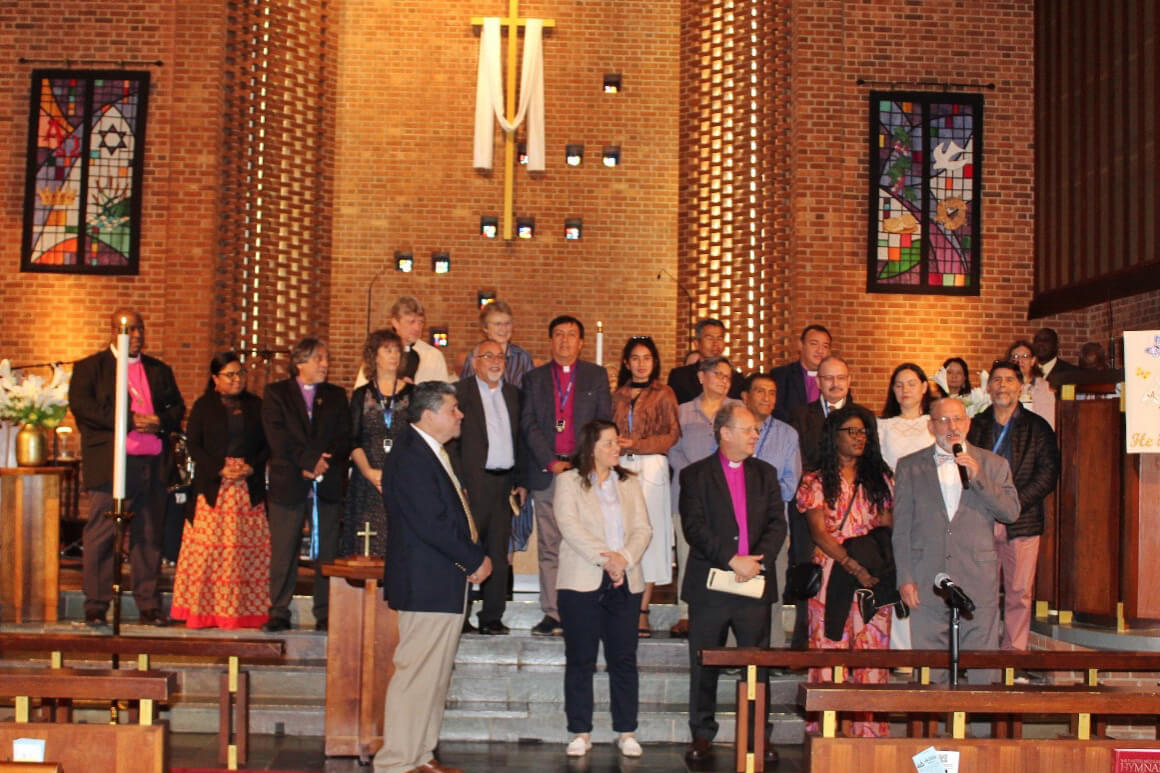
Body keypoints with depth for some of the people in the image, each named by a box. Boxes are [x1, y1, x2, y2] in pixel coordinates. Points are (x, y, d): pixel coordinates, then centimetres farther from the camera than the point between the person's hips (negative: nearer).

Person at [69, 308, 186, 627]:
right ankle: (95, 607, 3)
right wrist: (130, 420, -14)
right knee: (101, 535, -4)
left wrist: (159, 421, -6)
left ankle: (149, 606, 10)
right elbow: (81, 405, -8)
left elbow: (177, 407, 17)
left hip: (153, 464, 4)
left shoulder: (159, 370, 20)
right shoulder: (90, 367, 6)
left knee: (149, 537, 5)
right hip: (111, 464, -4)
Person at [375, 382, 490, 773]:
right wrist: (475, 560, -12)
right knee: (416, 674, -5)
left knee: (436, 676, 14)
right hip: (427, 584, -10)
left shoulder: (433, 453, 17)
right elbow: (431, 524, -22)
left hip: (444, 583, 10)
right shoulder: (410, 456, -16)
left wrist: (473, 557, 4)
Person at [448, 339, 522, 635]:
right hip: (473, 483, -5)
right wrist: (457, 483, -12)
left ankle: (492, 617, 14)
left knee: (499, 553, 7)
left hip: (505, 483, 5)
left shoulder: (513, 394, 15)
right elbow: (450, 440, -5)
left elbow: (520, 439, 16)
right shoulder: (460, 391, -1)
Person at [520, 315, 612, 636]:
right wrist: (551, 462, -8)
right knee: (549, 547, 1)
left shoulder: (597, 375, 12)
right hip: (546, 472, 1)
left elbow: (604, 422, 6)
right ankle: (553, 615, 4)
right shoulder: (534, 378, 13)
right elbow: (528, 424, 4)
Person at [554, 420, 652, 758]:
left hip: (625, 583, 3)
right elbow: (570, 526, -10)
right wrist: (604, 557, -18)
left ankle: (626, 731, 11)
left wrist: (625, 558, -12)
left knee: (624, 659, 3)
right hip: (582, 582, -3)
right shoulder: (569, 482, 4)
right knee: (580, 660, 1)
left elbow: (643, 529, 6)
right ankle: (581, 732, 9)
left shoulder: (630, 483, 15)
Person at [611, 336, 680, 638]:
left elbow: (672, 435, -2)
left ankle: (642, 613, -5)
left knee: (647, 536, -7)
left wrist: (635, 444, -10)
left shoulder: (663, 394, 6)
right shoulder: (618, 395, 18)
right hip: (620, 467, 3)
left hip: (651, 468, -3)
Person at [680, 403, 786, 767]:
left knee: (758, 665, 4)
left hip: (755, 584, 2)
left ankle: (760, 736, 13)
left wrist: (758, 560, -11)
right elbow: (694, 527, -9)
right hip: (709, 586, -2)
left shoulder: (765, 474, 13)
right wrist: (732, 560, -17)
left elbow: (777, 523, 5)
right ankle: (702, 735, 15)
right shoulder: (695, 475, 1)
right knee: (704, 667, 5)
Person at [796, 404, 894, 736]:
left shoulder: (879, 479, 16)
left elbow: (889, 524, 13)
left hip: (874, 577, 2)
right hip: (832, 576, -2)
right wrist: (855, 567, -14)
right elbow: (819, 534, -4)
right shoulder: (816, 482, 6)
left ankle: (870, 732, 2)